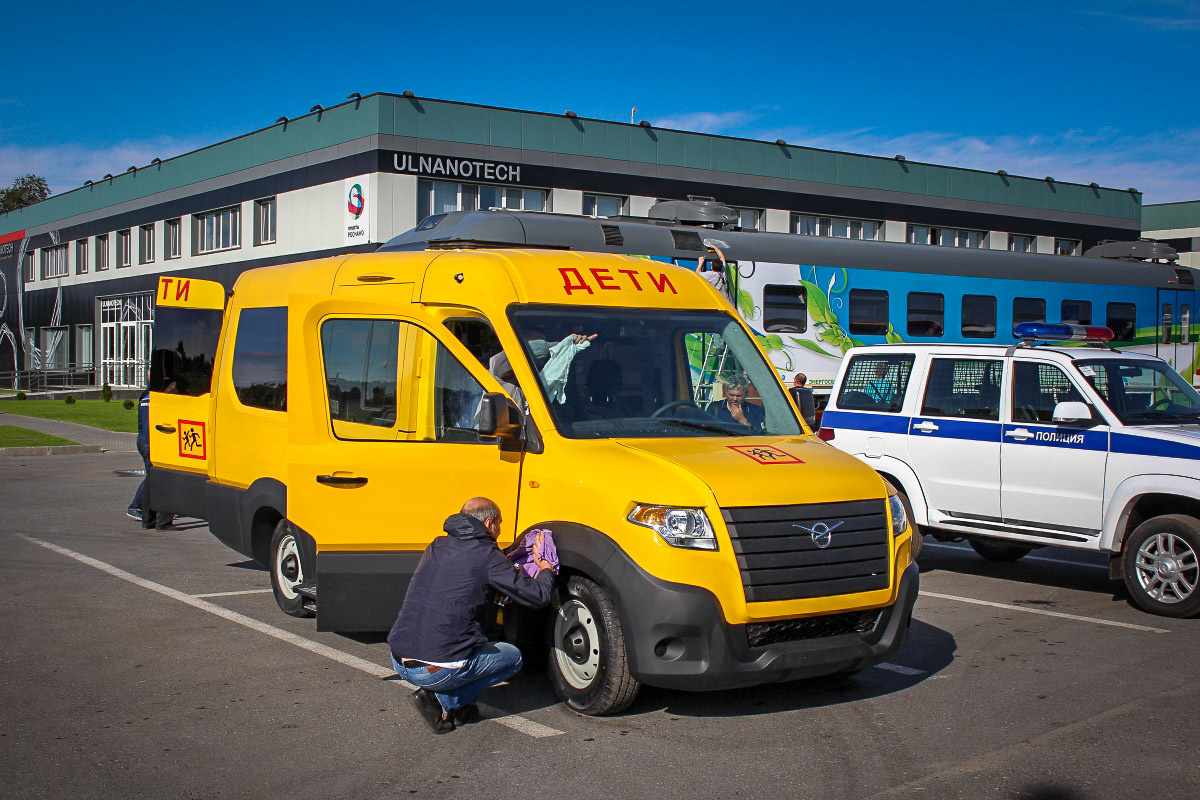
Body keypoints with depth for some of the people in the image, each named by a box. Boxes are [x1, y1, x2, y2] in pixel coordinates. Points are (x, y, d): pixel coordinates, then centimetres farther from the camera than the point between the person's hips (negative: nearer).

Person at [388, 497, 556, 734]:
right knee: (513, 657, 17)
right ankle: (444, 700, 2)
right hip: (440, 669, -6)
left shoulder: (436, 548, 14)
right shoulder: (487, 556, -5)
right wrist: (546, 570, 18)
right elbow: (537, 596, -4)